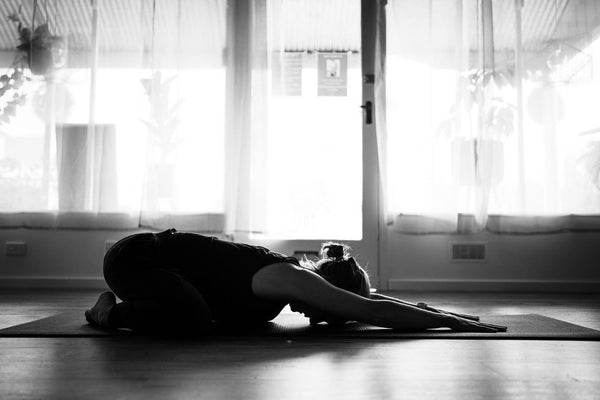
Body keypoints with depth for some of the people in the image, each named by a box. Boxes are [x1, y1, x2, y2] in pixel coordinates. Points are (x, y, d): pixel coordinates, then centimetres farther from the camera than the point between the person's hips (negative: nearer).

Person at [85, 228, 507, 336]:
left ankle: (129, 302, 25)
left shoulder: (295, 271, -1)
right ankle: (115, 312, -5)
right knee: (191, 319, -35)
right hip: (135, 256, -9)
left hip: (160, 247, 9)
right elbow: (373, 311, -31)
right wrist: (453, 321, -26)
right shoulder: (290, 280, -28)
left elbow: (367, 298, 10)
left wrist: (433, 311, 5)